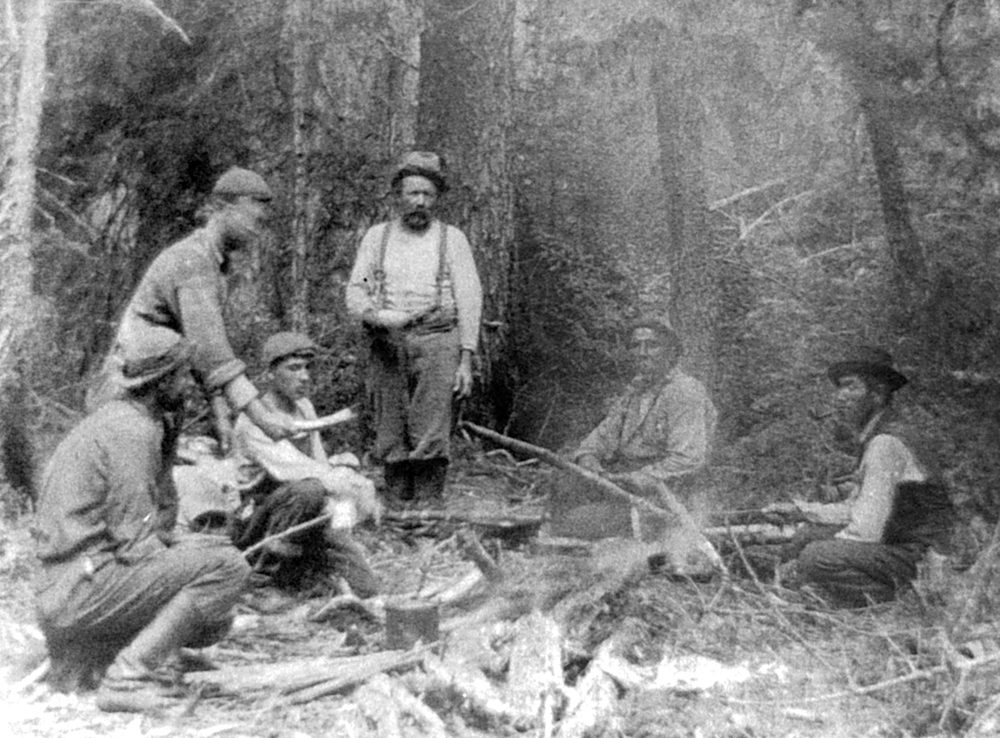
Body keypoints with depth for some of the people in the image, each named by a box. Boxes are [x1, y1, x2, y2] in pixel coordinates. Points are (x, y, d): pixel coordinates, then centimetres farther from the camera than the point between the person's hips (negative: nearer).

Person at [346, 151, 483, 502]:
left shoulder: (452, 238, 11)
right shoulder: (377, 236, 17)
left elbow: (469, 300, 5)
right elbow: (355, 290, 12)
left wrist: (466, 360, -3)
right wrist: (374, 315, -12)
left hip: (436, 342, -2)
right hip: (386, 346, 2)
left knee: (431, 442, -10)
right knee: (391, 443, 1)